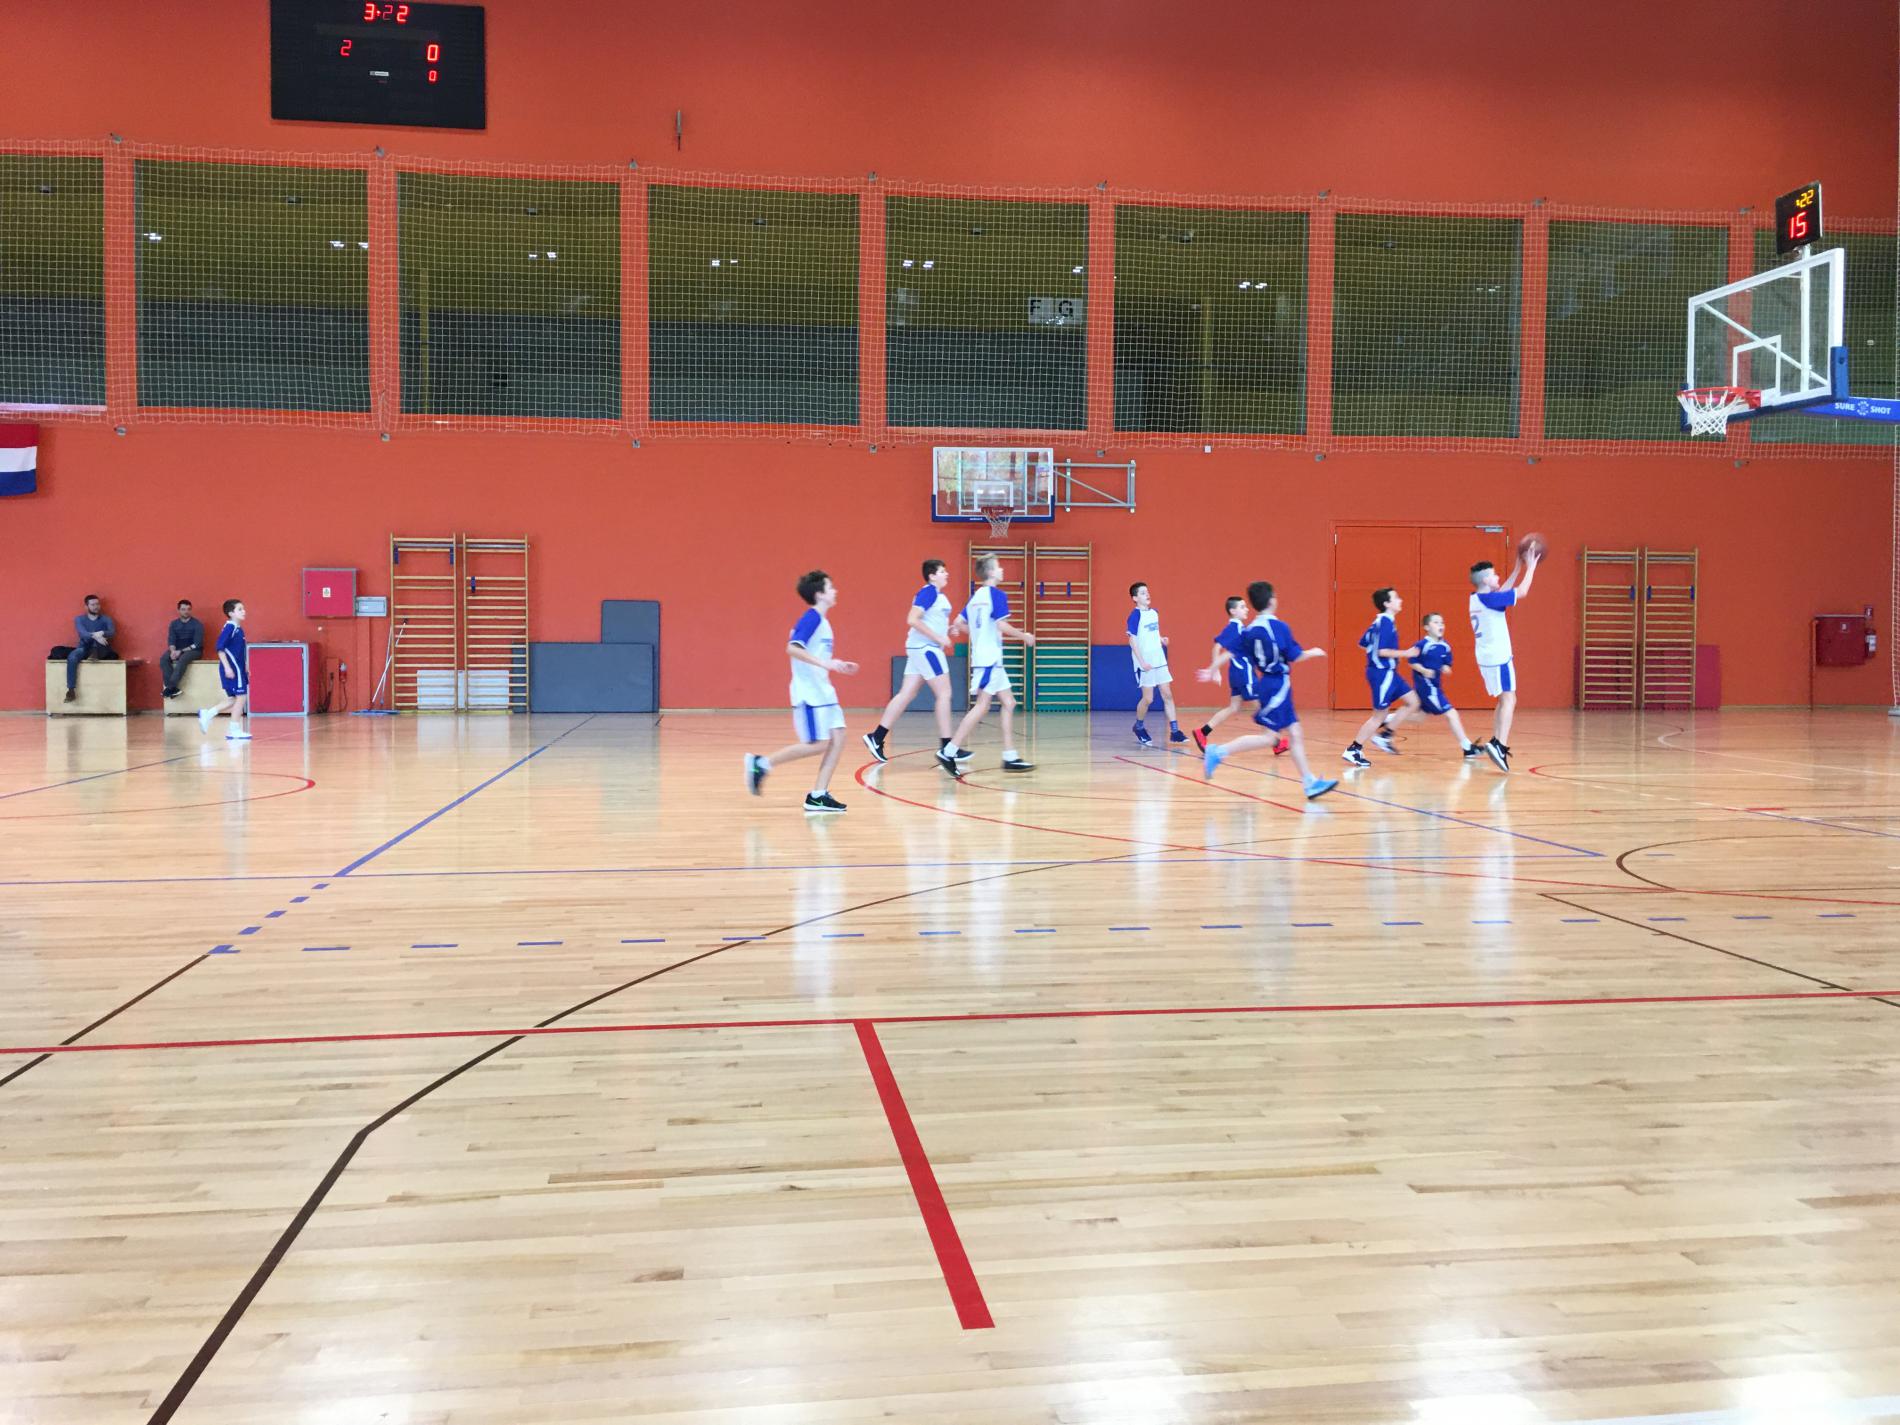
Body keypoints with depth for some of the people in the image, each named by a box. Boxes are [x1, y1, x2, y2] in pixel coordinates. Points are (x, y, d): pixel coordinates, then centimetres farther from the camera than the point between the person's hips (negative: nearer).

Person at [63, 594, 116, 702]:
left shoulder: (106, 619, 11)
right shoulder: (79, 619, 9)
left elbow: (113, 633, -9)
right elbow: (82, 633, -11)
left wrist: (102, 634, -33)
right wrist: (94, 636, -33)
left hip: (102, 651, 0)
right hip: (85, 648, 0)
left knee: (99, 636, -30)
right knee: (71, 658, -34)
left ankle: (94, 654, -54)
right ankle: (71, 690, -38)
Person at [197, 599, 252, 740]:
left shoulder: (238, 629, 13)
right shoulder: (229, 627, -13)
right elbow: (220, 648, -19)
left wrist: (245, 667, 23)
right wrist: (227, 667, -22)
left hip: (238, 668, 9)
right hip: (232, 669, -9)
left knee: (232, 699, 14)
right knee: (241, 697, -5)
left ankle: (206, 714, 19)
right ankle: (235, 731, 0)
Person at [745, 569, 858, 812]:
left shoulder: (822, 621, 17)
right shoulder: (811, 618, -12)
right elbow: (793, 648, -25)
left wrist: (838, 666, 18)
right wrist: (825, 663, -30)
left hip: (822, 691, 9)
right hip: (808, 692, -9)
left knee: (838, 737, 1)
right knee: (818, 744, -10)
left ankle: (818, 796, 2)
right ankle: (761, 763, 0)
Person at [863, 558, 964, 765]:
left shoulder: (938, 595, 16)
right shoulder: (928, 592, -13)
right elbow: (912, 619, -21)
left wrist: (950, 629, 10)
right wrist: (939, 638, -21)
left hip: (924, 648, 10)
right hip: (924, 647, -10)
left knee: (906, 694, 7)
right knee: (944, 694, -8)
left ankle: (876, 737, 8)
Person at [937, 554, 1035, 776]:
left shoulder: (976, 596, 15)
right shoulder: (997, 595, -10)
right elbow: (1002, 626, -19)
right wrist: (1024, 636, -5)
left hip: (992, 660, 9)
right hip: (989, 659, -9)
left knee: (1009, 702, 11)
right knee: (981, 706, -10)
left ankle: (1010, 757, 10)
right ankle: (948, 752, -12)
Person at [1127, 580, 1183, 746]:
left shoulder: (1154, 613, 10)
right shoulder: (1135, 615, -11)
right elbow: (1132, 640, -14)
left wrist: (1162, 640, 2)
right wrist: (1142, 662, -20)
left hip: (1159, 661, 6)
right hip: (1145, 664, -6)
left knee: (1167, 695, 3)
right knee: (1148, 698, 0)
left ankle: (1174, 731, 4)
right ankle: (1139, 727, 23)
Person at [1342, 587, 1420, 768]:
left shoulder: (1379, 621, 11)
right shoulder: (1386, 622, -17)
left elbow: (1363, 643, 16)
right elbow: (1382, 651, -23)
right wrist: (1406, 653, -16)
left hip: (1388, 672, 10)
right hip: (1382, 673, -10)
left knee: (1413, 702, 11)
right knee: (1380, 715, -4)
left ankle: (1384, 735, 12)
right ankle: (1353, 750, 1)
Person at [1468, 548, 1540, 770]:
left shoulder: (1476, 598, 10)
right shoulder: (1490, 599, -15)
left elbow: (1504, 590, 26)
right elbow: (1522, 592, -12)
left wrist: (1518, 567, 26)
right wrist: (1531, 568, 0)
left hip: (1486, 657, 9)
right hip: (1498, 658, -9)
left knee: (1504, 699, 18)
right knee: (1509, 699, -12)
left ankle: (1497, 743, 17)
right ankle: (1499, 744, -26)